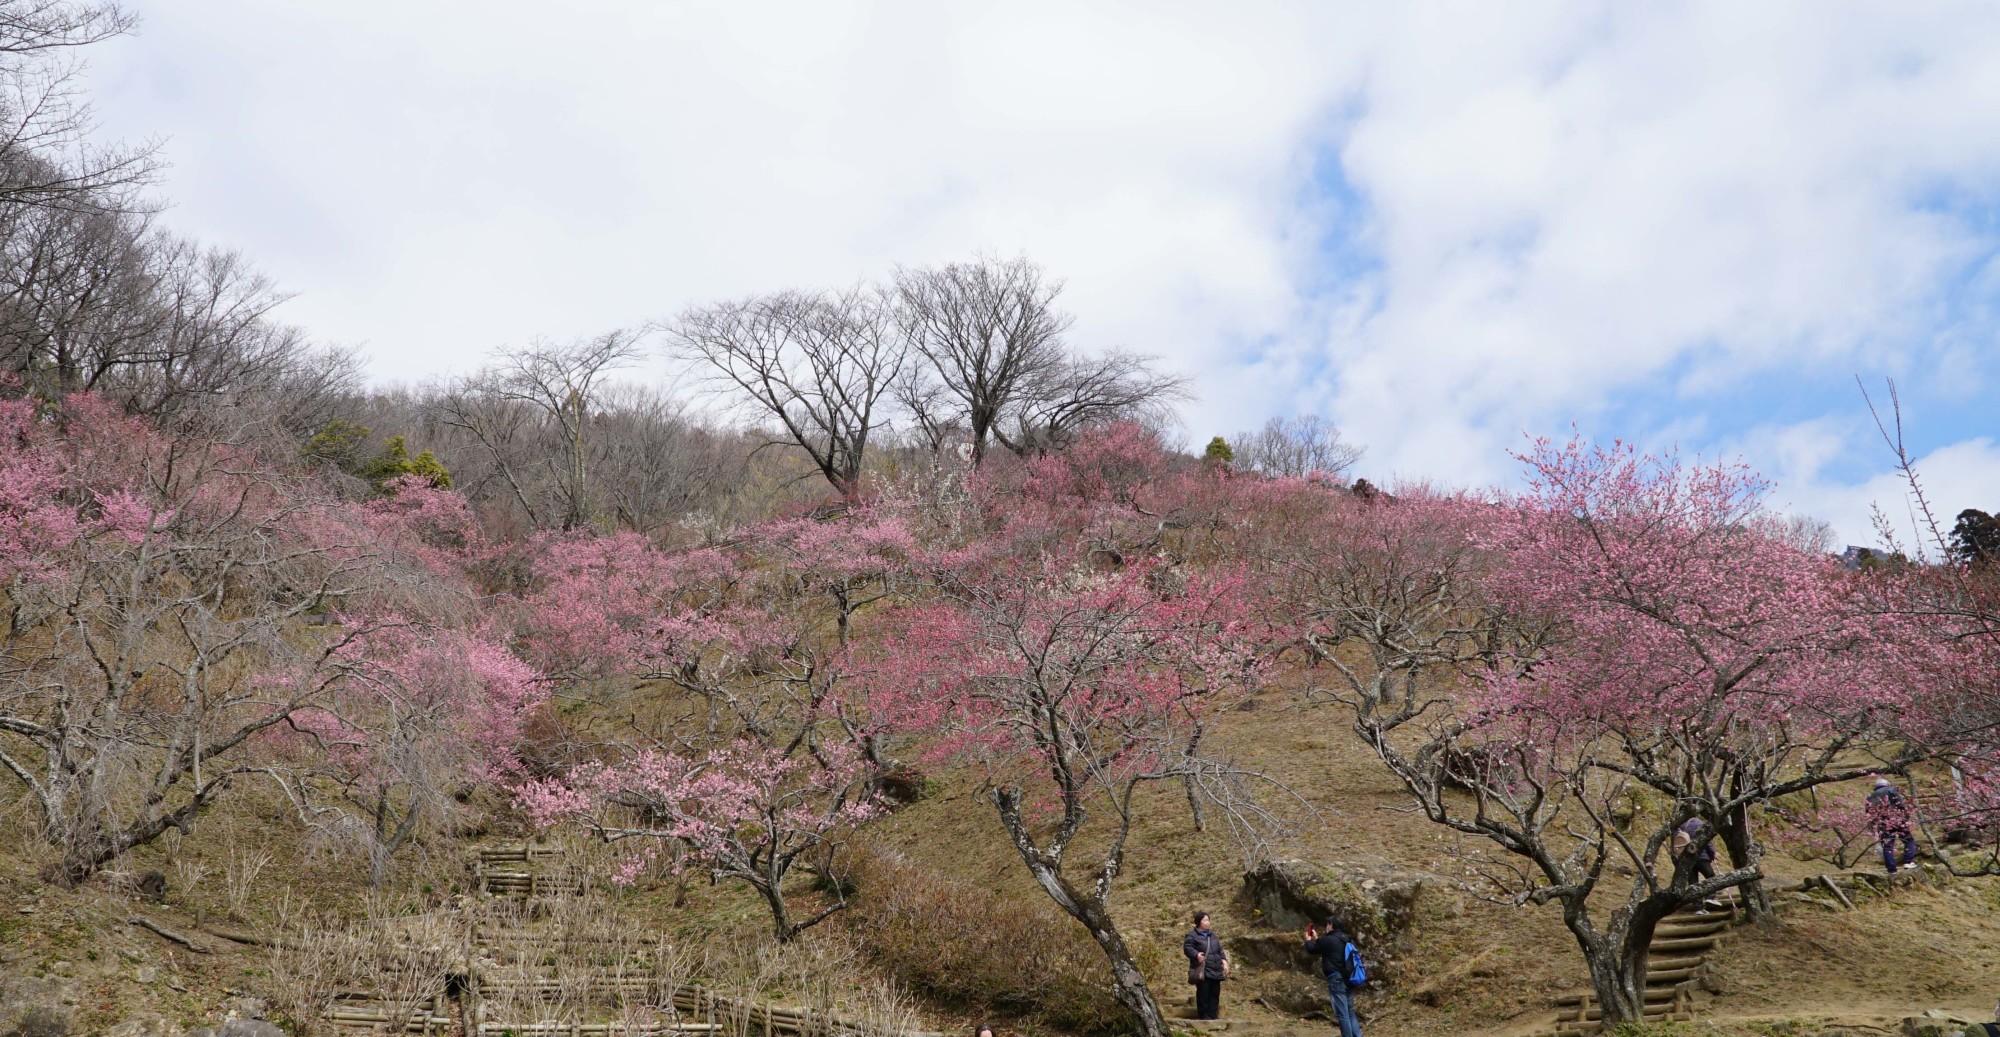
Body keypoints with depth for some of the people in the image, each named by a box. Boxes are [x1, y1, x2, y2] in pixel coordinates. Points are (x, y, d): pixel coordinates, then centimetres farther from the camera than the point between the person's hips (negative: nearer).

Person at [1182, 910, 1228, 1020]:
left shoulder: (1212, 934, 19)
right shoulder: (1192, 935, -3)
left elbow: (1220, 950, 24)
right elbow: (1187, 947, -13)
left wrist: (1224, 961, 12)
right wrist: (1196, 955, -30)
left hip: (1215, 970, 7)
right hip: (1202, 971, -7)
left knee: (1215, 994, 7)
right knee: (1203, 994, -7)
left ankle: (1212, 1016, 15)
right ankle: (1204, 1016, 1)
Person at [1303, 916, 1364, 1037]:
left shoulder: (1329, 940, -13)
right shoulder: (1346, 940, 14)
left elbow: (1311, 949, 0)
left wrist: (1308, 939, 21)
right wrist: (1316, 938, 36)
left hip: (1337, 980, -9)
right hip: (1348, 980, 9)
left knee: (1342, 1014, -6)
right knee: (1350, 1012, 15)